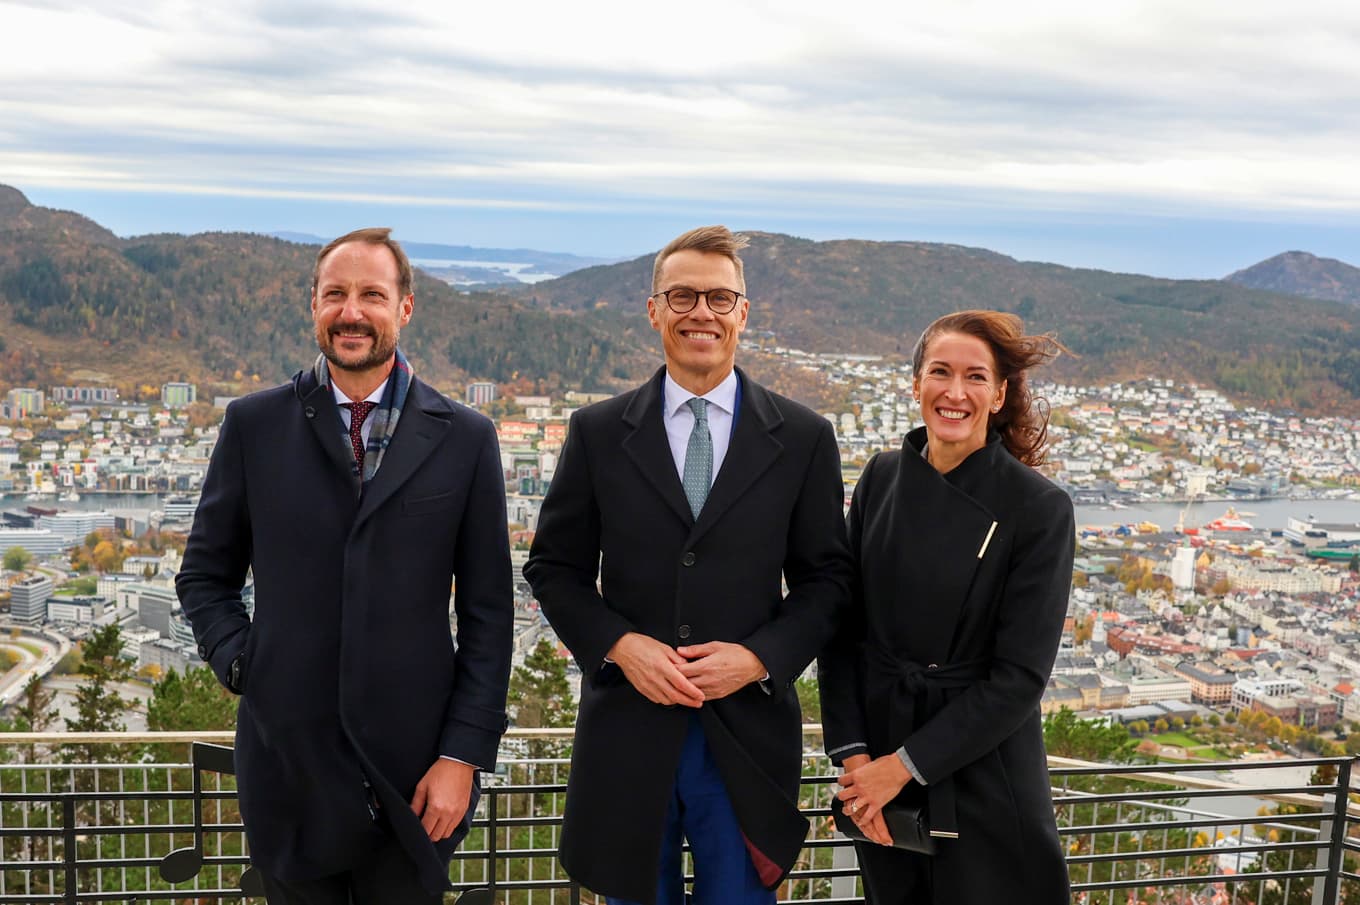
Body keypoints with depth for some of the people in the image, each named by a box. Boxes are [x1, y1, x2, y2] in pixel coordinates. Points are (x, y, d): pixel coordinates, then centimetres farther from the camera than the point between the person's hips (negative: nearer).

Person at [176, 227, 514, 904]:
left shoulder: (464, 438, 0)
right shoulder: (253, 424, 3)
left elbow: (487, 613, 0)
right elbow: (205, 575, 11)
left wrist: (464, 754, -5)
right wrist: (240, 664, -6)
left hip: (414, 767, 0)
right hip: (288, 757, 1)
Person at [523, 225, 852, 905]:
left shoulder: (803, 439, 2)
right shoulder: (597, 432, 3)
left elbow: (826, 577, 4)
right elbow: (553, 568, 5)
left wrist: (759, 657, -11)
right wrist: (618, 644, -11)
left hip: (748, 733, 0)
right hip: (627, 731, 1)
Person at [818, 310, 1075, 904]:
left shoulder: (1038, 508, -13)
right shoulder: (882, 479, -2)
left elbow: (1020, 675, -14)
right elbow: (842, 626, 1)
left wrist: (905, 764, -15)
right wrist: (852, 754, -9)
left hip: (984, 772, -3)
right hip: (877, 742, 4)